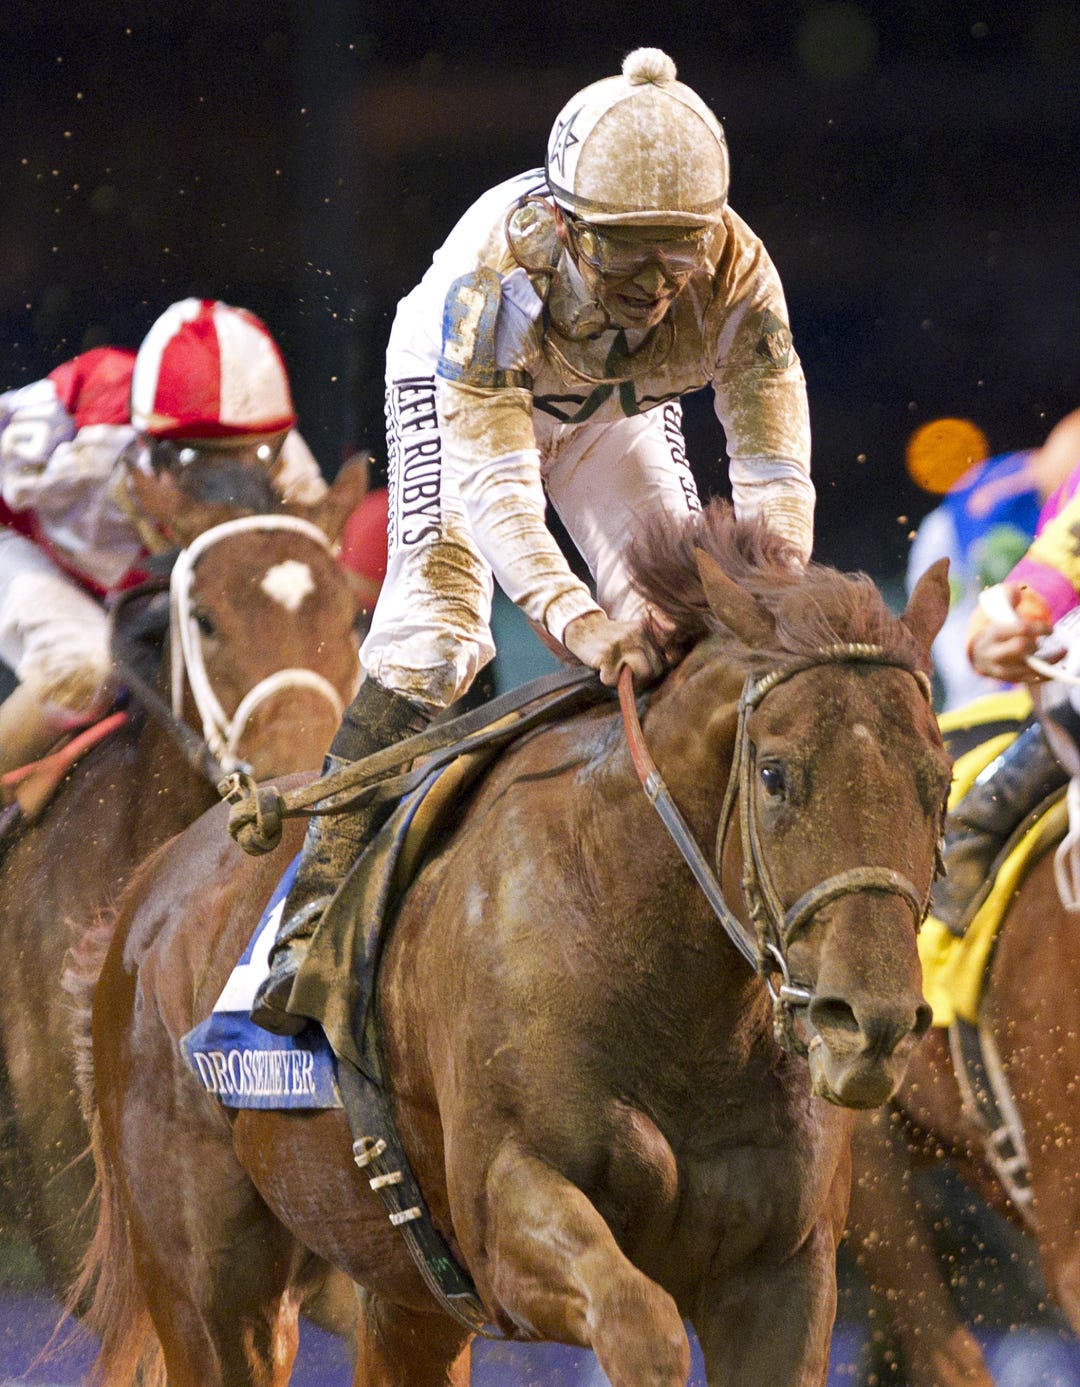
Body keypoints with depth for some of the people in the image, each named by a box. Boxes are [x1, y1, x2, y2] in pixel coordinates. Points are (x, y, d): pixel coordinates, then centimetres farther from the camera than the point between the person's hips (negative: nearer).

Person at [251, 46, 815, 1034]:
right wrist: (577, 621, -65)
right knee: (434, 627, -20)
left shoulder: (739, 277, -36)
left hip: (618, 410, 3)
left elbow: (774, 472, -33)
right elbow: (491, 482, -50)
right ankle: (323, 893, -15)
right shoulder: (498, 275, -45)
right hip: (460, 386, -3)